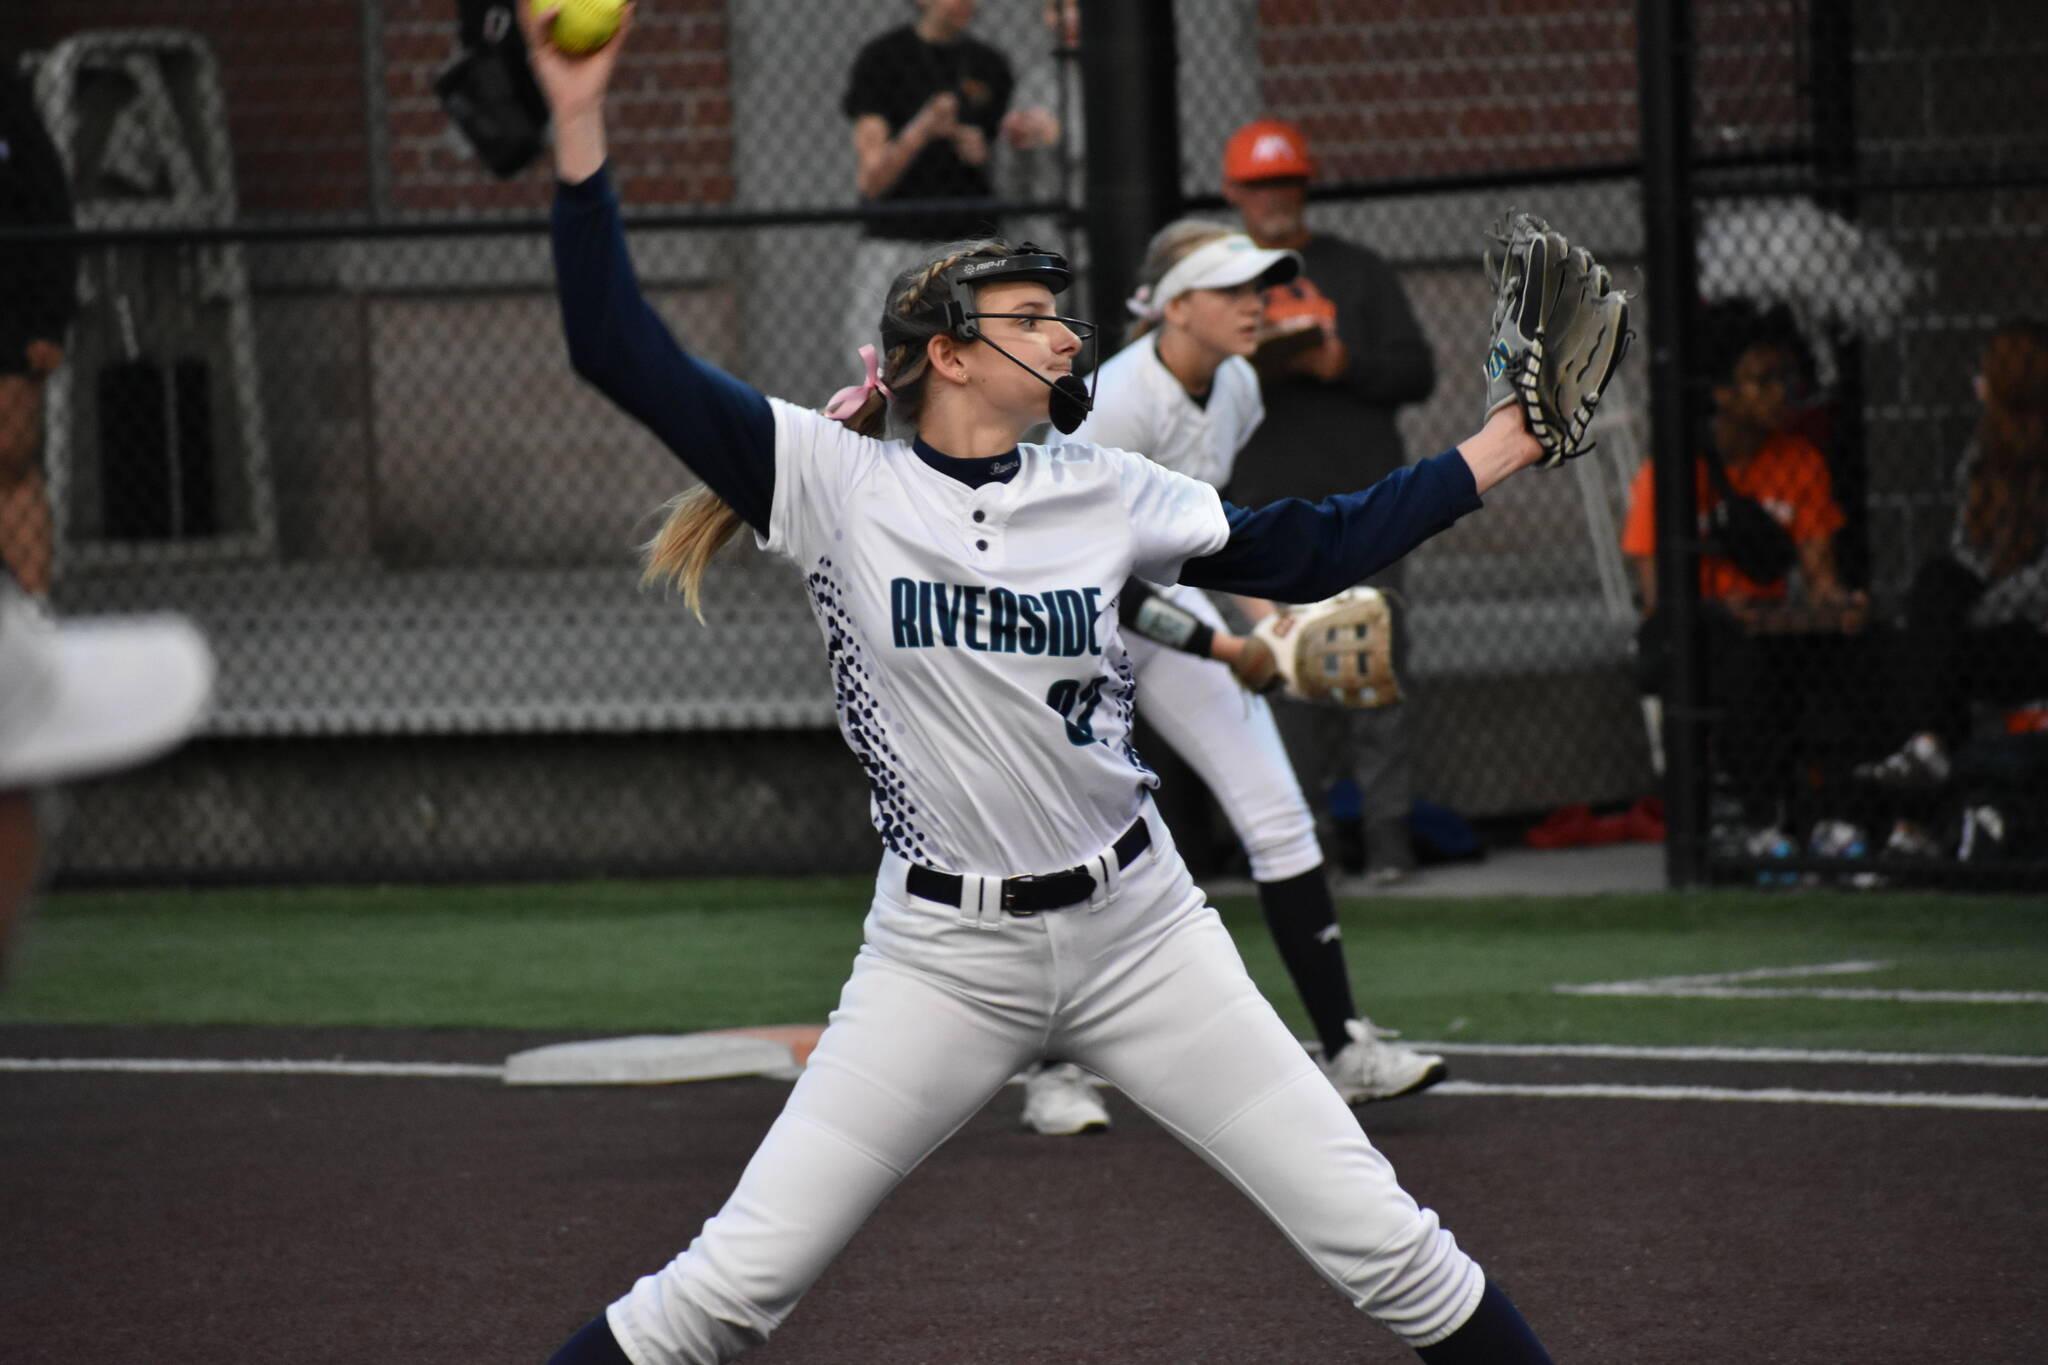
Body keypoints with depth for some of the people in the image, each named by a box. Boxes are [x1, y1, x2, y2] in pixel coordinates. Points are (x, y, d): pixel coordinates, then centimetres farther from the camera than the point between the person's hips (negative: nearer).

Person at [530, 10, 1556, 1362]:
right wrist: (582, 123, -20)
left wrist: (1493, 452, 13)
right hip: (945, 957, -3)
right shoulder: (837, 482, -6)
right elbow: (621, 349, -13)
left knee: (1385, 1247, 0)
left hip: (1138, 932, 3)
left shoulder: (1102, 493, 4)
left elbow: (1306, 550, 16)